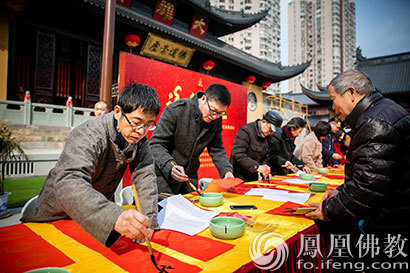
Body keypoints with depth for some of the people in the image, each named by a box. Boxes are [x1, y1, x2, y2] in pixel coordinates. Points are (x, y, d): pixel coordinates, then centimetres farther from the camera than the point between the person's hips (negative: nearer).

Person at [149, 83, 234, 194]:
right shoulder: (175, 110, -21)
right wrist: (170, 166, -37)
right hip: (165, 175, -5)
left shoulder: (216, 120, -5)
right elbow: (156, 144, -21)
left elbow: (216, 149, 5)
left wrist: (226, 170, -12)